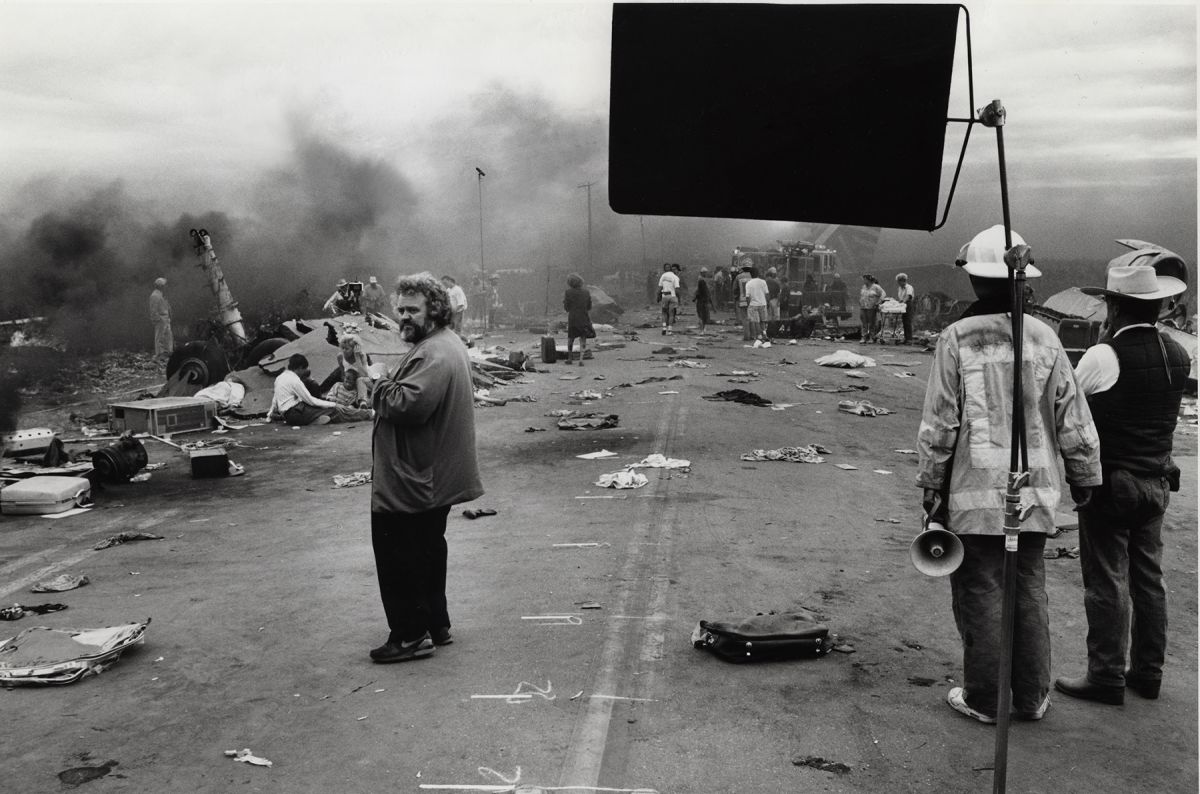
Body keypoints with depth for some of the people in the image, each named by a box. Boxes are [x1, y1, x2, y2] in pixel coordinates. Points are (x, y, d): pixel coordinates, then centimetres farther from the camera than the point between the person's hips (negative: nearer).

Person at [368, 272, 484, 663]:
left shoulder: (434, 355, -21)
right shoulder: (446, 344, 14)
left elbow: (408, 403, -32)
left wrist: (378, 385, -15)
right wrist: (384, 386, 4)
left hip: (411, 482, -11)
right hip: (434, 480, 11)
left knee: (399, 557, -1)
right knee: (427, 553, 20)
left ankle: (411, 634, 7)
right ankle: (436, 625, 30)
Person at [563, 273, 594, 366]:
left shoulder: (568, 292, -8)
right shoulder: (586, 293, 1)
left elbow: (566, 308, -5)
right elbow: (589, 307, 6)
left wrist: (564, 300, 13)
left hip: (572, 318, -1)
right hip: (584, 319, 1)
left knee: (570, 338, 18)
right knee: (583, 339, 9)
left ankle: (569, 359, 26)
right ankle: (581, 359, -5)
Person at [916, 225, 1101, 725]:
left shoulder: (958, 338, -9)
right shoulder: (1044, 338, 1)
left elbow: (939, 424, -8)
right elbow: (1074, 420, 5)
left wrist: (931, 487, 1)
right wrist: (1085, 479, 16)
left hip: (975, 495, -4)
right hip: (1035, 495, 4)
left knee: (980, 596, 7)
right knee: (1029, 594, 15)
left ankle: (984, 700, 16)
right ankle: (1031, 698, 24)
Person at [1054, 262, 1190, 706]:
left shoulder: (1104, 356, -18)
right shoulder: (1178, 356, 3)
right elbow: (1161, 413, 11)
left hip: (1111, 483, -7)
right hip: (1157, 481, 7)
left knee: (1106, 582, 1)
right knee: (1148, 577, 15)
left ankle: (1106, 677, 9)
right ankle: (1147, 672, 26)